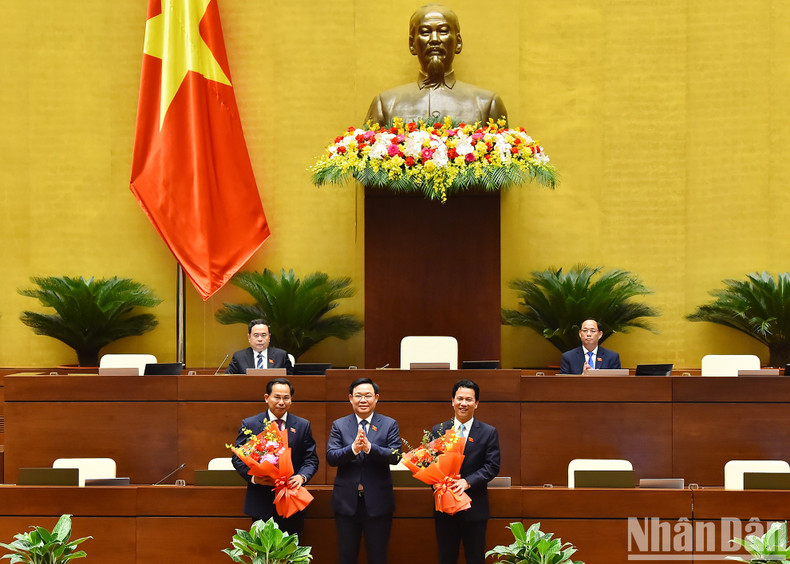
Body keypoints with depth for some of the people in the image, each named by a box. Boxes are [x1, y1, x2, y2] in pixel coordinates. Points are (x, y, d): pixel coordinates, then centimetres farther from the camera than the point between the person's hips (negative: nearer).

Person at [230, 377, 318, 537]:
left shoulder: (302, 426, 8)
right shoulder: (249, 424, 4)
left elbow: (311, 459, 6)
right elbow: (238, 458, 2)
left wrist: (302, 476, -15)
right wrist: (253, 477, -16)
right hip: (261, 504, -1)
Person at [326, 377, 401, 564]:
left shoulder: (389, 425, 3)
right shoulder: (339, 425, 5)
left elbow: (395, 456, -10)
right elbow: (331, 457, -7)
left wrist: (369, 447, -26)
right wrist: (353, 448, -25)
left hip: (377, 502, -1)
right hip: (347, 501, 1)